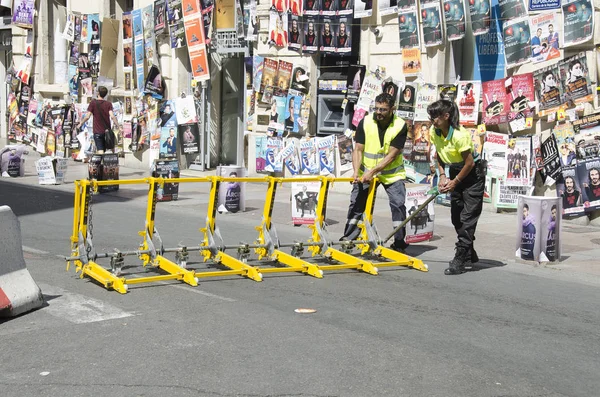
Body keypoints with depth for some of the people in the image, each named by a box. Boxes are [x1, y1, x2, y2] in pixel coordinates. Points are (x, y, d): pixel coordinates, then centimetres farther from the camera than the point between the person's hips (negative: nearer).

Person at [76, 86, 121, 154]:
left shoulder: (93, 103, -4)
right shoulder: (108, 104, -1)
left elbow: (87, 117, -8)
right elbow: (112, 116, -13)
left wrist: (80, 124, 7)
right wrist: (119, 127, -9)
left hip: (97, 131, -2)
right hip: (107, 131, 2)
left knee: (100, 151, -10)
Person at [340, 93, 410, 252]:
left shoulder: (400, 126, -17)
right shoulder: (365, 122, -11)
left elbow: (392, 155, -20)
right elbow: (358, 149, -10)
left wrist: (372, 172, -27)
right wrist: (356, 172, -25)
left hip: (392, 173, -2)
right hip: (366, 172, 2)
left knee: (398, 204, -11)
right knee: (356, 203, 2)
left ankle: (399, 242, 1)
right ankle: (347, 239, 14)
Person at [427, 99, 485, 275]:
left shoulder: (459, 135, -30)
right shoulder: (434, 132, -7)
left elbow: (469, 163, -23)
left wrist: (455, 182, -16)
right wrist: (442, 176, -5)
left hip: (473, 173, -8)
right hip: (455, 171, 8)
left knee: (468, 217, -10)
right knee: (456, 216, 12)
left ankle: (460, 261, -11)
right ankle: (469, 254, 28)